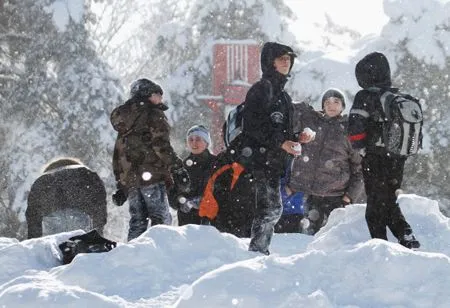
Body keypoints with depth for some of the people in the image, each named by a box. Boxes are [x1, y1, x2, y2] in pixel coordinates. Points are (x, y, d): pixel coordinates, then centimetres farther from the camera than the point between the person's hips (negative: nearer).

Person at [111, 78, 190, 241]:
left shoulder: (124, 121, 24)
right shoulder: (154, 115, -1)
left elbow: (118, 156, 24)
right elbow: (161, 145, -13)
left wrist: (120, 186, 25)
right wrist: (177, 169, -13)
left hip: (129, 179, 7)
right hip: (152, 175, -7)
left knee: (137, 221, 10)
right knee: (161, 218, -9)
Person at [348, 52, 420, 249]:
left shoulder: (366, 97, -11)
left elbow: (355, 130, -17)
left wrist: (363, 149, -1)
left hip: (375, 161, -6)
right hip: (398, 161, 6)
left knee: (376, 206, 2)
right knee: (390, 203, 18)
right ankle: (408, 238, 5)